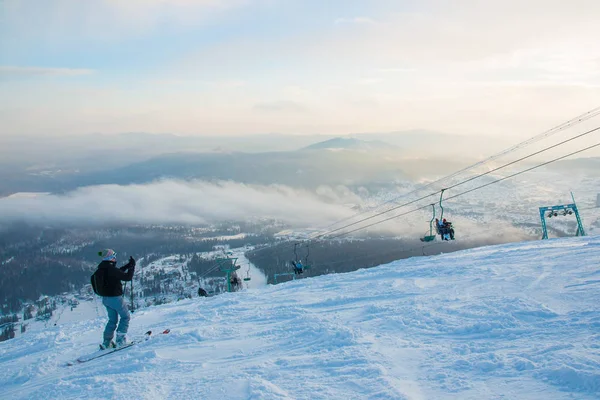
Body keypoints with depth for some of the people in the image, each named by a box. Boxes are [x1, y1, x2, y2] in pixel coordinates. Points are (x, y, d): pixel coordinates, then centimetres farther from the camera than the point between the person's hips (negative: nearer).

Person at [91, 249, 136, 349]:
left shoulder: (101, 269, 4)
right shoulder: (111, 269, -22)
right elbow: (127, 277, -18)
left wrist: (128, 266, 21)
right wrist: (132, 266, -7)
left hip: (106, 298, 8)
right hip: (115, 298, -8)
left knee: (112, 320, 20)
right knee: (125, 317, 8)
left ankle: (106, 343, 22)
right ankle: (120, 340, 5)